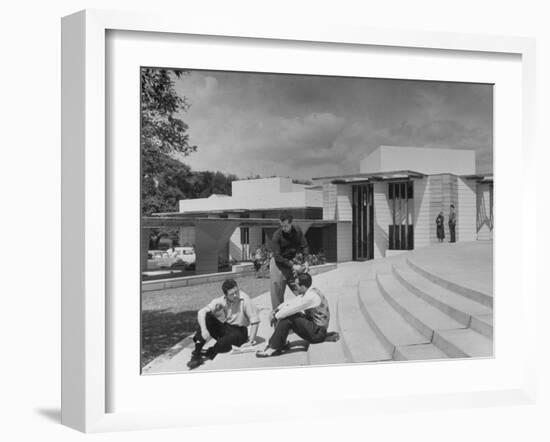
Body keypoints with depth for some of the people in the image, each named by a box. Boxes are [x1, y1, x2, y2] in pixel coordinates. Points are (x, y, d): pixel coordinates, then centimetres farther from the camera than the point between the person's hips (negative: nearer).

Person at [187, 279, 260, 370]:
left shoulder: (244, 299, -19)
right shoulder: (220, 301, -10)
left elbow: (255, 320, -16)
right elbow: (201, 312, -18)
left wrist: (251, 341, -16)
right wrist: (204, 329, -34)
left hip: (238, 331, -3)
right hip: (223, 327, 3)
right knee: (206, 316, -23)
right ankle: (196, 354, -29)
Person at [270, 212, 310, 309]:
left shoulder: (297, 231, -7)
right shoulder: (276, 236, -20)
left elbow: (305, 246, -1)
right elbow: (277, 256, -20)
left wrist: (306, 262, -16)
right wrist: (292, 266, -26)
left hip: (292, 261, 4)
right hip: (279, 264, -4)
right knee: (277, 290, -4)